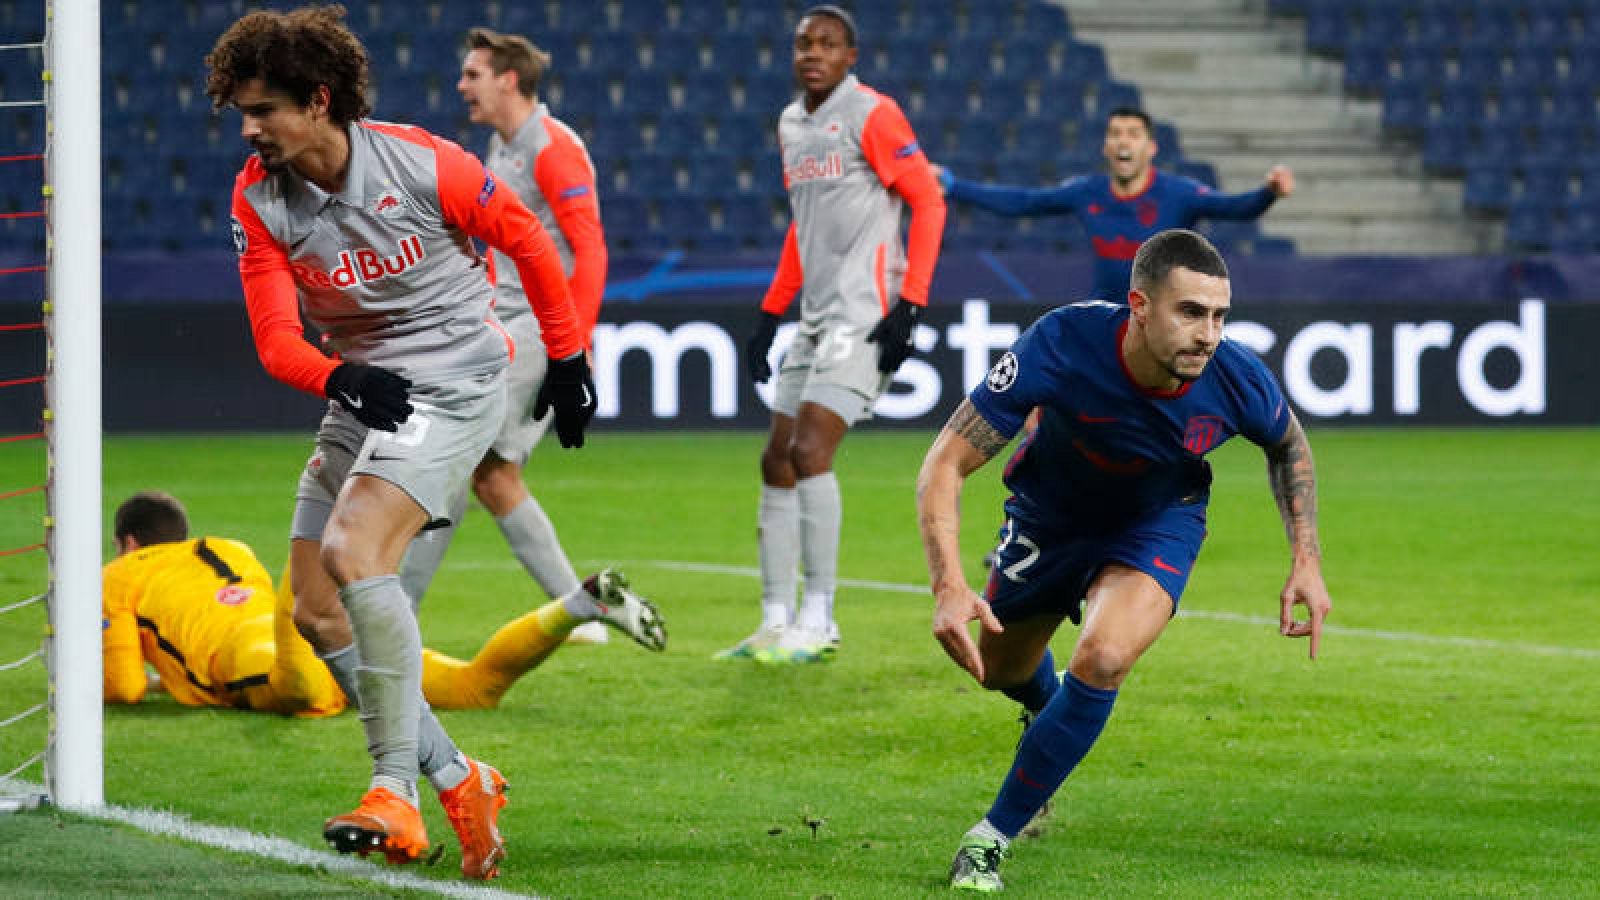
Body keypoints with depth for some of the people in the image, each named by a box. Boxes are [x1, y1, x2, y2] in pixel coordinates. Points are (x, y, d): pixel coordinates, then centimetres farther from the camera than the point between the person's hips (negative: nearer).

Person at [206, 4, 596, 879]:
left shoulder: (423, 165, -17)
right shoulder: (258, 197, -6)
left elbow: (527, 239, -1)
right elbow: (275, 338, -9)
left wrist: (567, 356, 8)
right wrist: (337, 377, -31)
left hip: (454, 381, -7)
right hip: (360, 393, 7)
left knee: (354, 553, -27)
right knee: (317, 612, 1)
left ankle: (395, 792, -25)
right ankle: (456, 780, 13)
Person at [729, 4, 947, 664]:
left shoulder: (871, 115, -8)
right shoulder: (791, 125, 16)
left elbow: (928, 201, -10)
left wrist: (910, 305, -17)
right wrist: (771, 314, 21)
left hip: (866, 314, -9)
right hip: (816, 315, 9)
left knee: (809, 450, -17)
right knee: (776, 460, 7)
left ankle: (818, 620, -12)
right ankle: (776, 622, 12)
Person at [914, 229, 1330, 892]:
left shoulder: (1238, 382, -31)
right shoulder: (1062, 347, -39)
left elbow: (1288, 445, -3)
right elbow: (946, 464, -33)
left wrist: (1306, 560, -10)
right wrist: (949, 586, -47)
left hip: (1159, 522, -1)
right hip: (1050, 514, 1)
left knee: (1102, 660, -27)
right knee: (1000, 670, 21)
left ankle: (993, 838, -10)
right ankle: (1047, 706, 62)